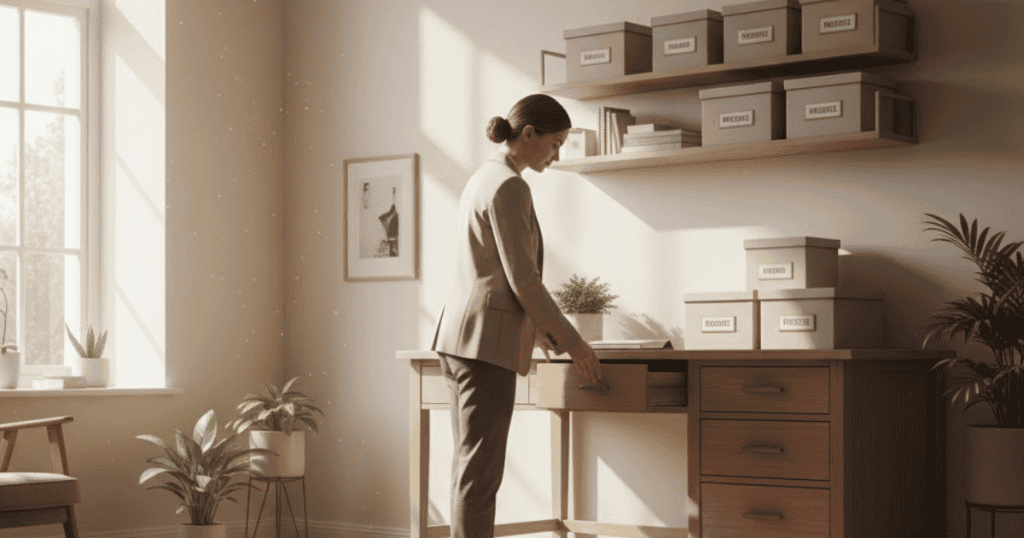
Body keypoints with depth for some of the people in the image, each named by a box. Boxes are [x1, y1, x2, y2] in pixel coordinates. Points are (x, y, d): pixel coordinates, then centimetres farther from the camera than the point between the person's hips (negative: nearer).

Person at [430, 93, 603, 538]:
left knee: (469, 464, 10)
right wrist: (571, 341, -8)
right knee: (481, 470, -9)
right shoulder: (509, 187, -12)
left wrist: (537, 330, 29)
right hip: (487, 339, -10)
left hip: (459, 335, 10)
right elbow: (522, 278, -16)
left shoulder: (482, 179, 18)